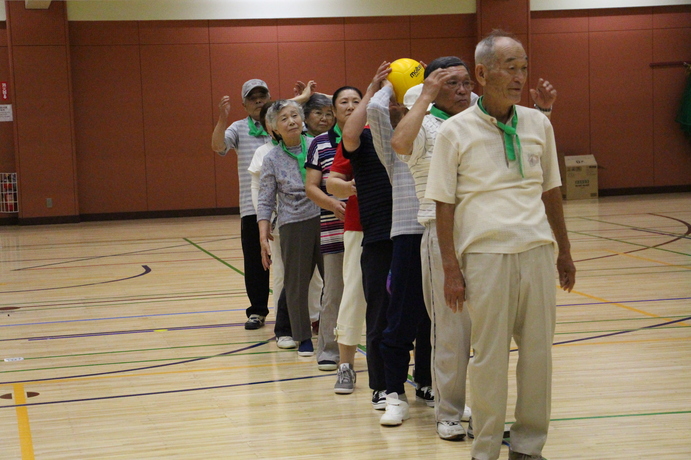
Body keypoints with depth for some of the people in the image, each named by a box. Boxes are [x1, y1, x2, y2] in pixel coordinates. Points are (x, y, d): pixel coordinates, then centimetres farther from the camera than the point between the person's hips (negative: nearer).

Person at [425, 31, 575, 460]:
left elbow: (551, 192, 16)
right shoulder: (455, 131, -4)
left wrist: (565, 253, 17)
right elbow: (444, 205, -2)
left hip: (537, 252, 4)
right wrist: (451, 270, -5)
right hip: (486, 255, -3)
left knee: (538, 354, 7)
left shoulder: (539, 124, 7)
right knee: (490, 358, 3)